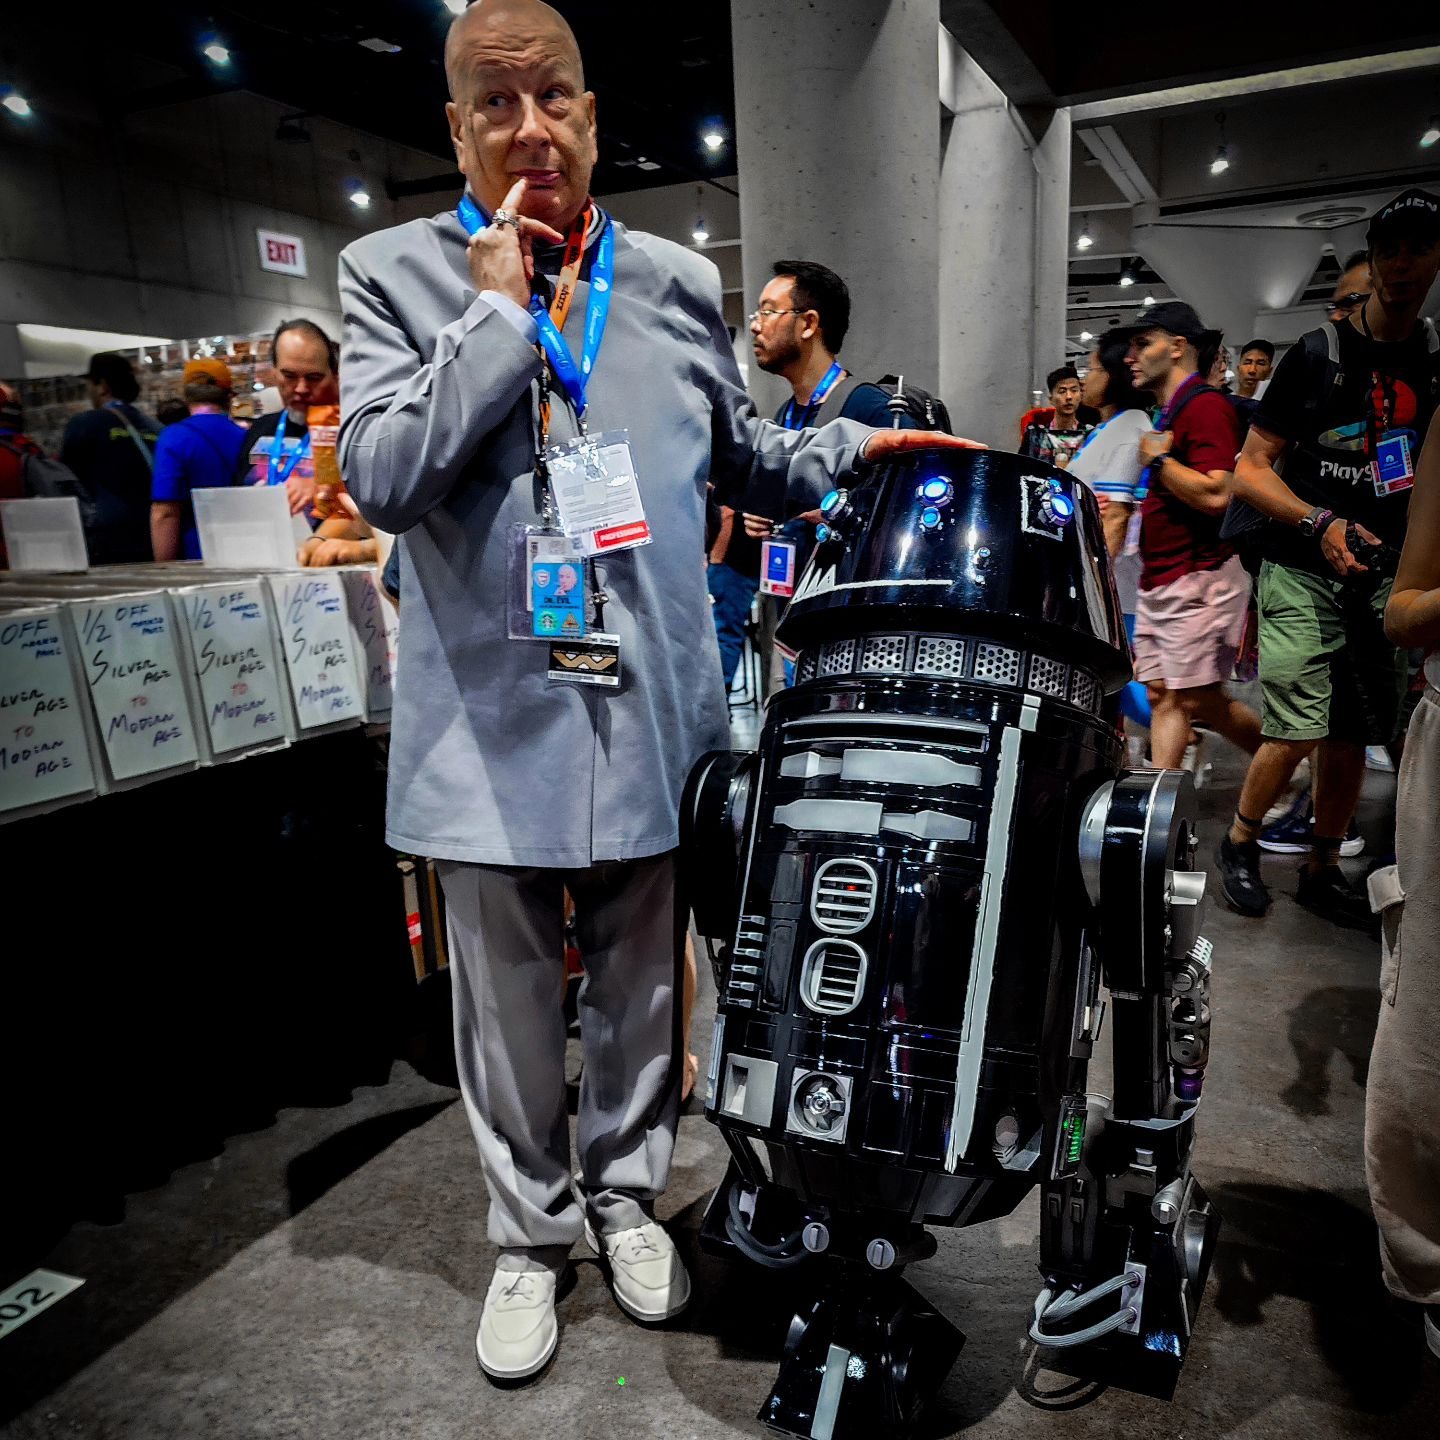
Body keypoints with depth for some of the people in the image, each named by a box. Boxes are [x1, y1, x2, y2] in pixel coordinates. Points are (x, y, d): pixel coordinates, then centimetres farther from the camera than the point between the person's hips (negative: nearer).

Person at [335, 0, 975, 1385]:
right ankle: (531, 1233, 37)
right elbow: (379, 478, -12)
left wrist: (852, 445, 7)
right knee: (508, 1007, 13)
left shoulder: (678, 281, 9)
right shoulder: (394, 274, 2)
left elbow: (739, 451, 21)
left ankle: (625, 1191, 42)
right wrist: (496, 312, -12)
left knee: (640, 987, 17)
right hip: (493, 718, -1)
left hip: (651, 712, 2)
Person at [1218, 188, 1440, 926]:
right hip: (1303, 570, -4)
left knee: (1353, 736, 8)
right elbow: (1250, 472, -6)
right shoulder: (1317, 353, -2)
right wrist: (1320, 524, -19)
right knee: (1299, 730, -11)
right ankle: (1239, 842, 13)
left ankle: (1322, 869, 24)